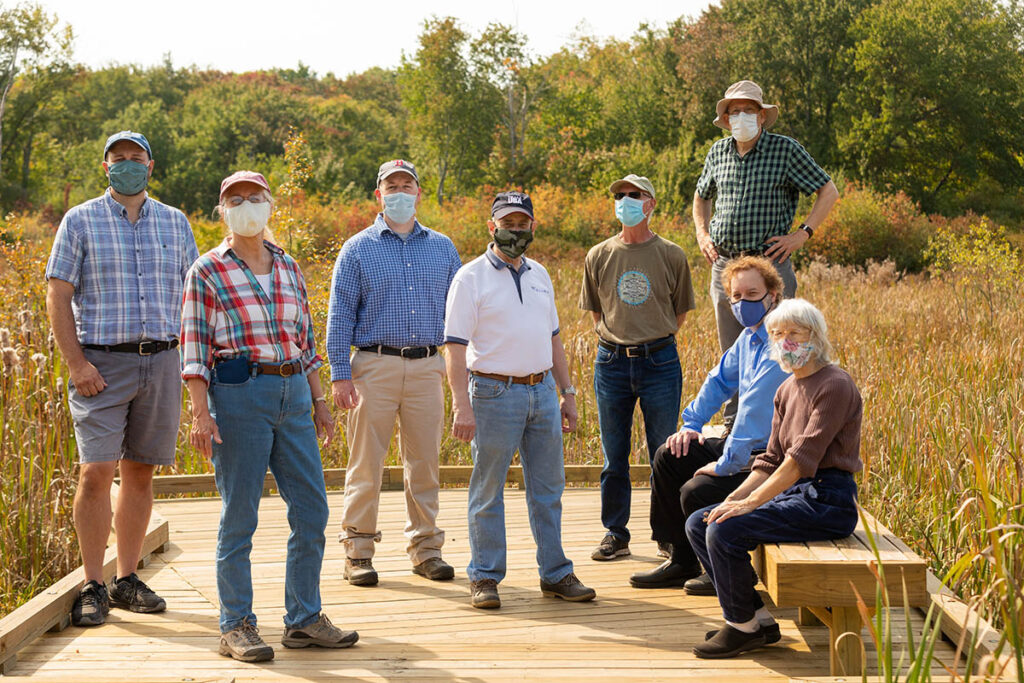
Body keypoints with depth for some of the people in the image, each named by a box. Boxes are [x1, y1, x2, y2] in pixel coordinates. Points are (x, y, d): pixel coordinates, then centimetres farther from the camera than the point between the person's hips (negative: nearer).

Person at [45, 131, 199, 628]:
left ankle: (127, 579, 16)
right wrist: (76, 363, -11)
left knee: (140, 472, 7)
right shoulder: (80, 221, 3)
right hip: (102, 364, -3)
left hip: (161, 361, 3)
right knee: (96, 471, -10)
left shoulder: (175, 223, 12)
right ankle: (93, 588, -2)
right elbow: (57, 296, -1)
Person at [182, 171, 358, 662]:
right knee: (239, 516, -1)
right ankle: (236, 626, 9)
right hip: (238, 395, -5)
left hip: (293, 395, 5)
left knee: (311, 510, 5)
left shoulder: (288, 268, 15)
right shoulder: (207, 272, 1)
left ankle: (304, 620, 15)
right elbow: (194, 347, -3)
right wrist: (200, 413, -12)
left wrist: (319, 401, 16)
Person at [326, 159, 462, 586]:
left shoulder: (442, 248, 13)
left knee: (425, 462, 6)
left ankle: (425, 547, 16)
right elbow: (340, 315, 1)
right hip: (375, 365, -2)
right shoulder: (358, 249, 4)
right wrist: (340, 374, -8)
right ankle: (358, 550, 8)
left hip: (427, 367, 3)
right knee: (366, 462, -1)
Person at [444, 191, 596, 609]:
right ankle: (485, 578, 11)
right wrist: (462, 406, -17)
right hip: (495, 393, -6)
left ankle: (556, 574, 19)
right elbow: (455, 346, -10)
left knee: (548, 488, 10)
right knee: (488, 489, 2)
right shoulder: (471, 278, -4)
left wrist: (567, 392, 17)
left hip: (542, 392, 6)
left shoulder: (539, 276, 15)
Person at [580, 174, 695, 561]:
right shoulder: (599, 257, 5)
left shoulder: (671, 255, 2)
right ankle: (615, 534, 17)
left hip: (660, 361, -1)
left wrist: (655, 345, 5)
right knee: (614, 456, 7)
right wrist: (615, 343, 7)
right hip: (611, 362, 2)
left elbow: (680, 312, 10)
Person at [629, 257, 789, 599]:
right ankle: (682, 560, 16)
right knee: (669, 457, 8)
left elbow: (757, 410, -28)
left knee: (696, 492, -23)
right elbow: (720, 379, 24)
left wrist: (725, 464, -24)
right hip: (747, 448, 10)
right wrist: (692, 423, 15)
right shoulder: (749, 337, 8)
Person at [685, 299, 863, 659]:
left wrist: (751, 503, -23)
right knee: (698, 524, 2)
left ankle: (744, 627, -4)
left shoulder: (834, 385, -13)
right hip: (792, 493, 9)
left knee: (725, 532, -24)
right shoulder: (786, 390, 14)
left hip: (825, 500, -9)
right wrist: (734, 499, -2)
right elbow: (771, 460, 14)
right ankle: (758, 615, 6)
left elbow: (803, 458, -21)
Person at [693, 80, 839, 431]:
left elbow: (829, 192, 2)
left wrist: (802, 234, -6)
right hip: (724, 266, 5)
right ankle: (732, 429, 18)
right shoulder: (718, 152, 10)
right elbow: (701, 196, 30)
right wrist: (702, 235, 15)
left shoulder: (786, 149, -3)